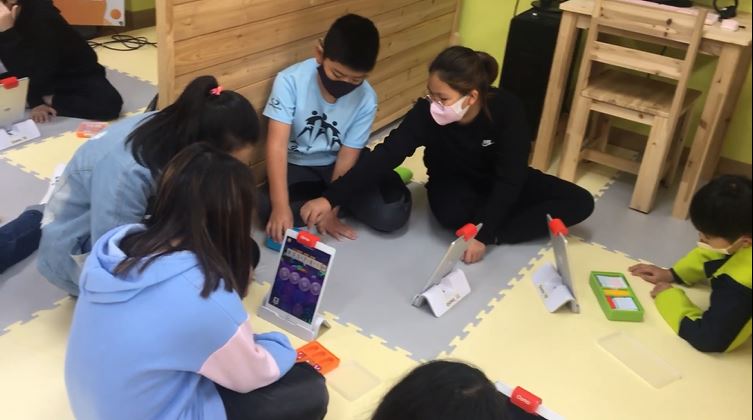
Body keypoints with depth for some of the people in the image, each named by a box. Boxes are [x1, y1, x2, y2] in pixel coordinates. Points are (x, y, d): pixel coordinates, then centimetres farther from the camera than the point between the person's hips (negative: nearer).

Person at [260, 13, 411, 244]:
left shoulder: (366, 99, -18)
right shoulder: (290, 80, -25)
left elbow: (347, 158, -14)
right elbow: (277, 145, -29)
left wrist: (331, 208, -19)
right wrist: (281, 206, -36)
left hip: (338, 164, 0)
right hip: (298, 165, 0)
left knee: (392, 214, -20)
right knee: (267, 209, -29)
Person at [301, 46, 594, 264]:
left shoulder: (507, 111, -31)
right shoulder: (426, 113, -30)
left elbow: (509, 180, -28)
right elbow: (385, 155, -32)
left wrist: (485, 235, -33)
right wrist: (330, 198, -39)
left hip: (502, 183, 1)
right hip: (453, 182, 0)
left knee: (580, 202, -17)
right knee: (451, 214, -38)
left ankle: (497, 233, -17)